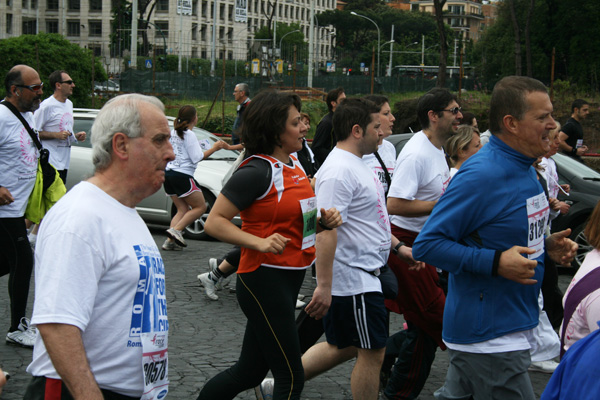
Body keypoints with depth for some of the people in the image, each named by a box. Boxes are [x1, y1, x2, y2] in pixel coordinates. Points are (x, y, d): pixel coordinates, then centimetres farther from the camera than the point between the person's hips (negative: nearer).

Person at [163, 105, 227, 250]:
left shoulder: (173, 133, 12)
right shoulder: (189, 135, -12)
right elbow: (197, 157, -14)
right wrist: (214, 148, -4)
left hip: (168, 173, 8)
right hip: (182, 175, -8)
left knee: (183, 209, 12)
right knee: (200, 206, 2)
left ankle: (170, 240, -1)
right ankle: (176, 230, -11)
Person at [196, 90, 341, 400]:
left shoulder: (294, 164, 11)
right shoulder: (256, 171, -16)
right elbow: (214, 222, -18)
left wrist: (323, 220, 5)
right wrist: (260, 243, -28)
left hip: (291, 278, 9)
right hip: (264, 279, -9)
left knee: (249, 372, 15)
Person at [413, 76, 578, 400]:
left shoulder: (524, 167, 8)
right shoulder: (481, 176, -22)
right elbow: (426, 244, -22)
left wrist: (546, 246, 4)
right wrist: (496, 262, -27)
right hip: (488, 337, -9)